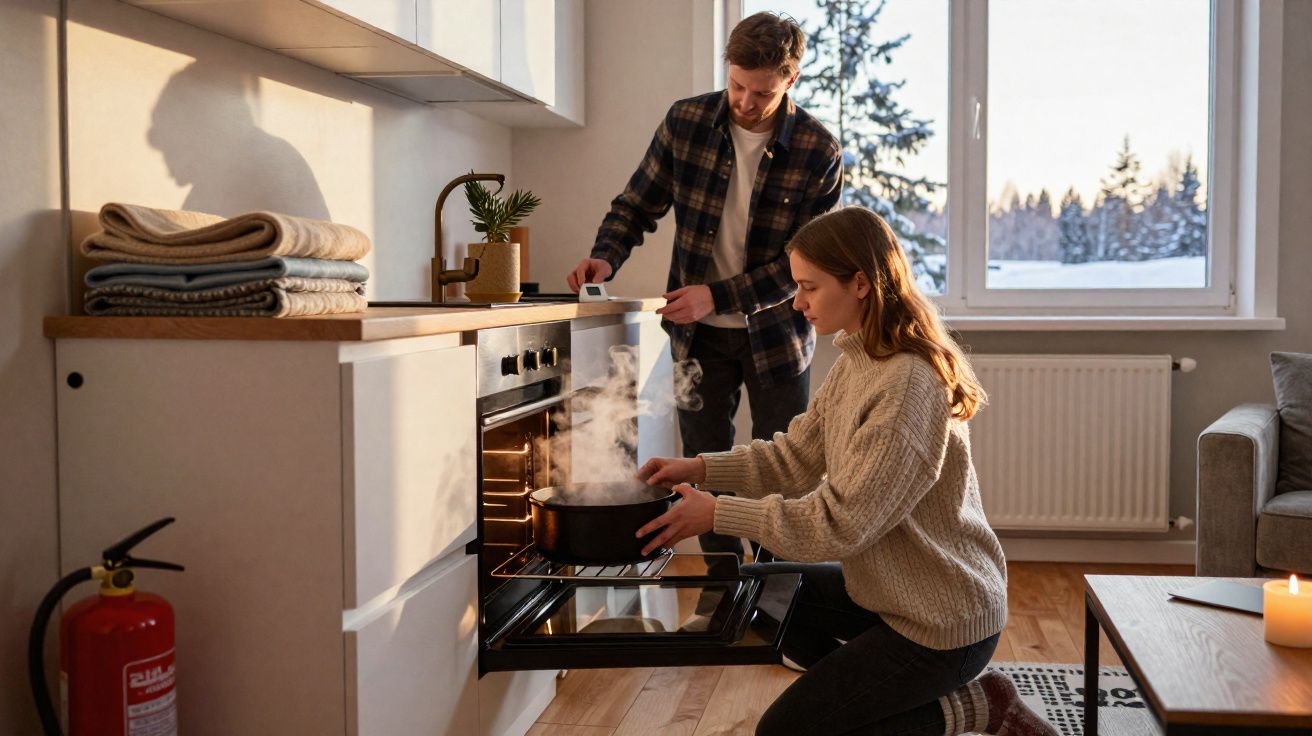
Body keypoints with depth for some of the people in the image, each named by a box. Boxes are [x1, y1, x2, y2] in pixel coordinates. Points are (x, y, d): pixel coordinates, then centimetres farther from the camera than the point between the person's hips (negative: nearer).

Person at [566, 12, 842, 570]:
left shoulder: (819, 153, -14)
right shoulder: (685, 122, -7)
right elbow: (637, 204, 3)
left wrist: (717, 295, -23)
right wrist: (605, 257, -17)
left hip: (775, 333, -2)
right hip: (699, 335, 2)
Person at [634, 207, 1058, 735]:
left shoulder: (909, 385, -28)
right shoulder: (855, 363, 2)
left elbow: (840, 523, -28)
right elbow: (794, 458, 6)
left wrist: (718, 514, -24)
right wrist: (699, 469, -4)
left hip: (943, 623, -9)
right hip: (890, 589, 9)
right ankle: (873, 690, 15)